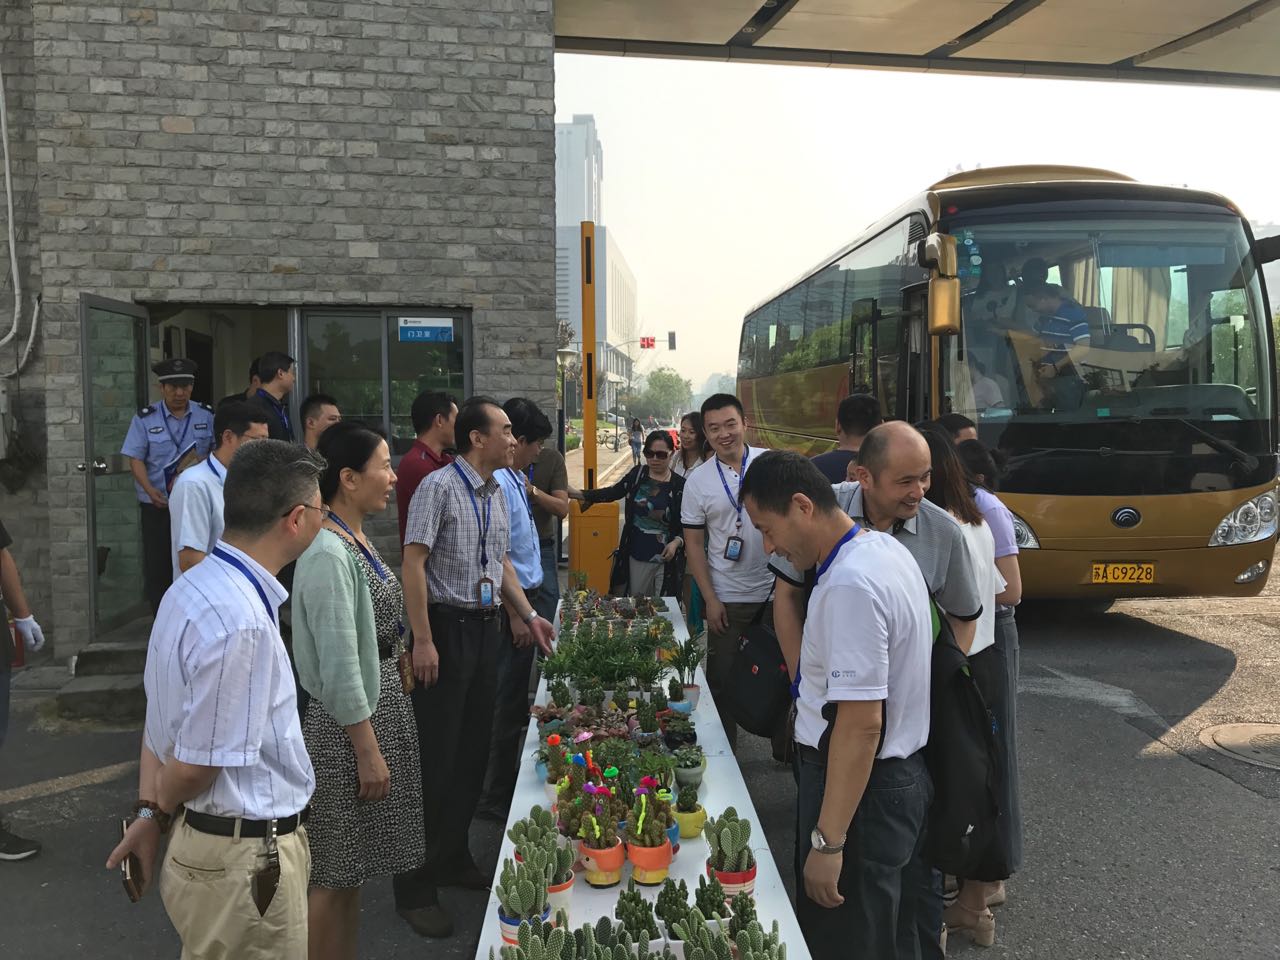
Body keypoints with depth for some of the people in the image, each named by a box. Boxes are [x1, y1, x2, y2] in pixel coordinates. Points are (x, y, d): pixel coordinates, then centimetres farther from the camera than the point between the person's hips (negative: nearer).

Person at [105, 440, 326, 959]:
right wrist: (160, 813, -2)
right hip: (247, 858, -9)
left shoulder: (194, 586, 2)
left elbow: (160, 718, 6)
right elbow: (197, 764, -22)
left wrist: (148, 811, 7)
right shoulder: (240, 623, -29)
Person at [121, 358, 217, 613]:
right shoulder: (145, 418, 1)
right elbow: (136, 459, -3)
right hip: (158, 504, -1)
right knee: (157, 565, 3)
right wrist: (150, 491, -18)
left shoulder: (206, 416, 6)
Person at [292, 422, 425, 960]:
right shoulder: (329, 555, -22)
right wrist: (368, 750, -19)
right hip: (349, 721, -9)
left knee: (351, 871, 20)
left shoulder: (357, 541, 7)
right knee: (334, 874, 5)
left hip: (382, 706, 9)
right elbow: (340, 668, -22)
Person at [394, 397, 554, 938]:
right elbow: (414, 562, -17)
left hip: (486, 628, 8)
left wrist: (527, 616, 12)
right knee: (437, 760, -2)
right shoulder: (440, 487, -12)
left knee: (473, 753, 15)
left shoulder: (496, 493, 12)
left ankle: (454, 859, 32)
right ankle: (415, 887, 11)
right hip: (447, 629, -8)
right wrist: (422, 640, -21)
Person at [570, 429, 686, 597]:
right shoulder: (638, 474, 2)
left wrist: (676, 542, -20)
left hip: (666, 559, -3)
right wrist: (578, 494, -3)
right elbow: (612, 492, 7)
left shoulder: (679, 485, -7)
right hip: (636, 556, 3)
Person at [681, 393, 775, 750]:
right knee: (723, 680, 7)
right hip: (728, 598, 0)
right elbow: (693, 543, 1)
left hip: (776, 590, 0)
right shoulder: (698, 481, -1)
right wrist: (710, 599, -5)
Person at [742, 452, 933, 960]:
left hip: (858, 785, -10)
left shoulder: (850, 585, -26)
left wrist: (828, 841, -23)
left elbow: (861, 722, -27)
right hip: (902, 771, 10)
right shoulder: (885, 548, 5)